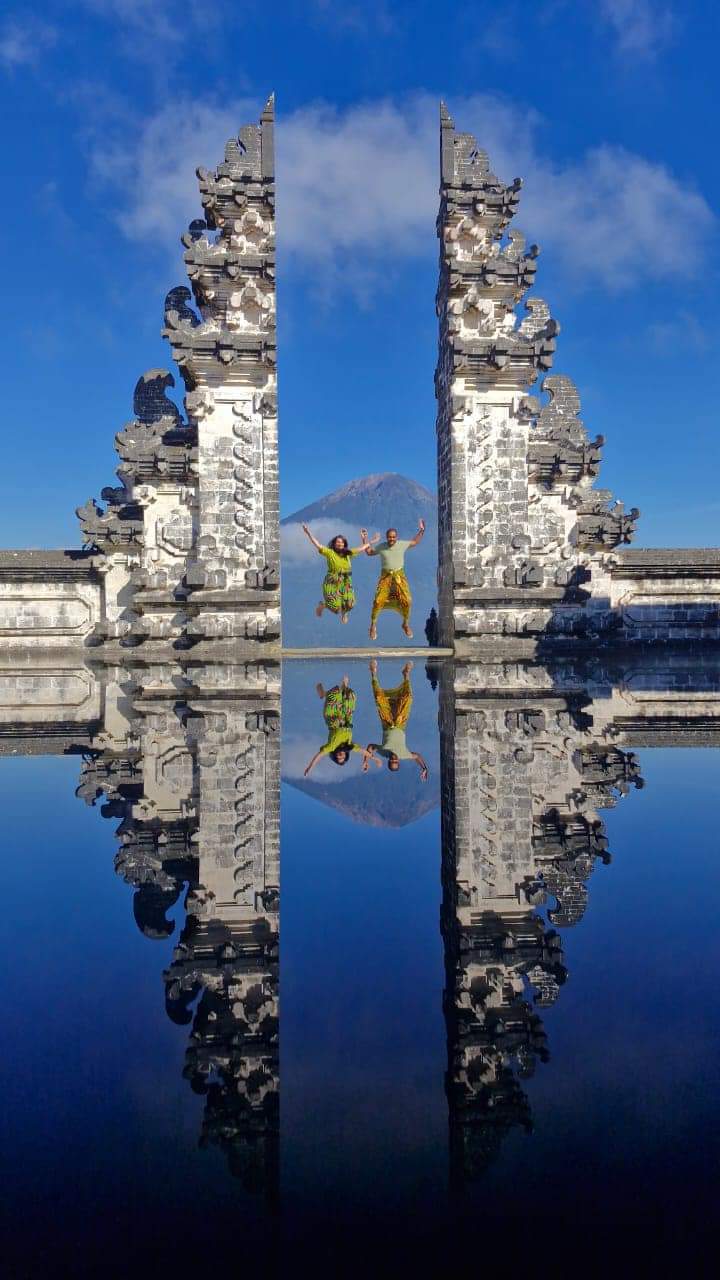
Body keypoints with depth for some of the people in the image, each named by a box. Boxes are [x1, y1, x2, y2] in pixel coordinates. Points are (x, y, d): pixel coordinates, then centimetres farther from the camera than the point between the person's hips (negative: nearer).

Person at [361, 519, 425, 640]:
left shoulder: (402, 544, -3)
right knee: (378, 601, -11)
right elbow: (369, 552, 14)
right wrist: (365, 539, 3)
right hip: (385, 576, -1)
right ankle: (373, 626, 9)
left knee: (406, 601, -9)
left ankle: (406, 624, 15)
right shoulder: (381, 546, -2)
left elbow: (415, 542, 13)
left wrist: (421, 531, 3)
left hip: (399, 576, 1)